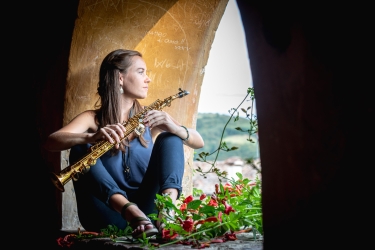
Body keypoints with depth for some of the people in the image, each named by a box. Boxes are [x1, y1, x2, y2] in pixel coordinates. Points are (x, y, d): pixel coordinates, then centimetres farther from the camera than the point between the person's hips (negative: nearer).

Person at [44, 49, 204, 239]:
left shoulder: (149, 117, 11)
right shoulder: (92, 119, 3)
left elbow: (199, 142, 0)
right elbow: (50, 142, -16)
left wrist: (174, 128, -21)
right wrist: (91, 137, -35)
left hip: (148, 209, 2)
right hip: (109, 219, -2)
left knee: (169, 137, -8)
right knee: (81, 149, -22)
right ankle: (132, 213, -42)